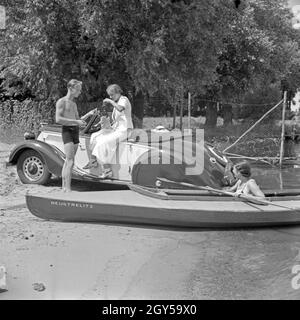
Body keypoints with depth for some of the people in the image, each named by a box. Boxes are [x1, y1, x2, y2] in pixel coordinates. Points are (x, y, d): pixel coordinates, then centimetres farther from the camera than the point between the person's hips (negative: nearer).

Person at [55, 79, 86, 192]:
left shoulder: (74, 104, 21)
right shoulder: (61, 102, -5)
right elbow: (58, 119, -15)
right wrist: (75, 121, -18)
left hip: (76, 131, 8)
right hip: (67, 131, -8)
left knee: (67, 161, 8)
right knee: (70, 161, -16)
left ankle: (64, 188, 11)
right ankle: (68, 189, -19)